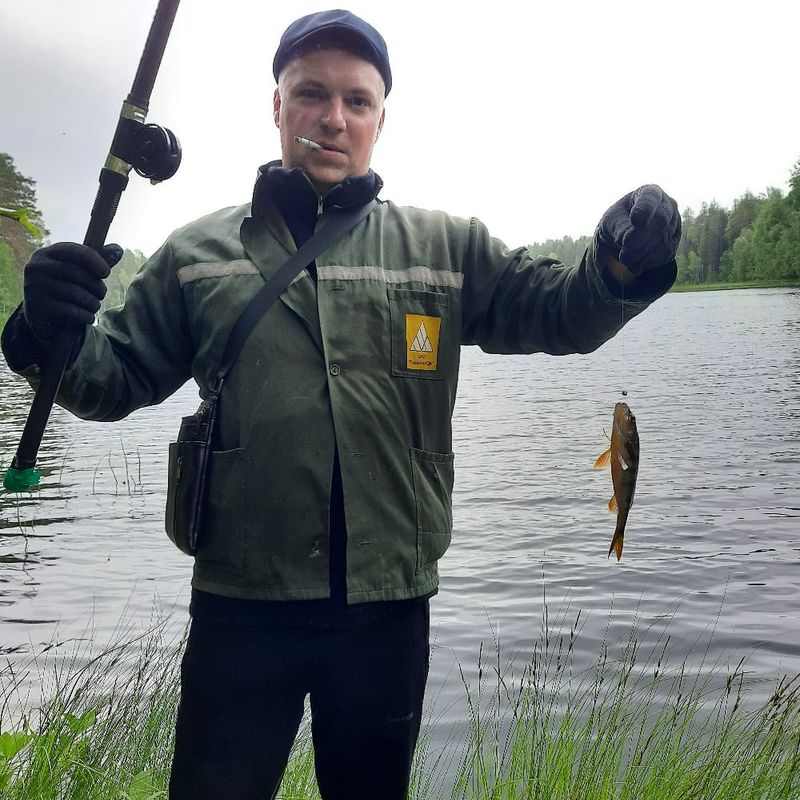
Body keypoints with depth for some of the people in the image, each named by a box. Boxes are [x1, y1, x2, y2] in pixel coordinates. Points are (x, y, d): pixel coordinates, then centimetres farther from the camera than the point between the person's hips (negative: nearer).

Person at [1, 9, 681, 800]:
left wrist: (619, 266, -21)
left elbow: (558, 311, 0)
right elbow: (116, 378, 5)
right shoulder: (199, 252, 4)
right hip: (241, 607, 0)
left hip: (389, 607, 1)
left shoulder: (447, 247, 3)